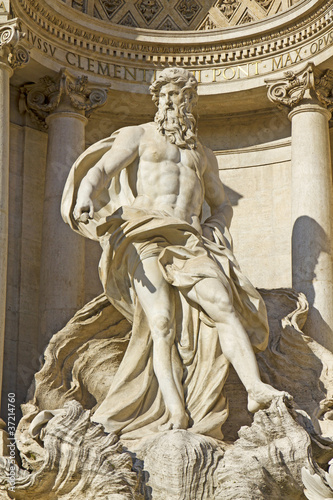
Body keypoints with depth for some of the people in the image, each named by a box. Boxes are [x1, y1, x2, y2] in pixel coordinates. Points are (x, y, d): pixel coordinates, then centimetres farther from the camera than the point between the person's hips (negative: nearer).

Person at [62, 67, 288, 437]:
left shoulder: (204, 156, 30)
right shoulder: (137, 136, 17)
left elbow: (222, 205, 34)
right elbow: (100, 170, 0)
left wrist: (214, 228, 9)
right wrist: (83, 203, -22)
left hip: (190, 242, 4)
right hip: (146, 238, -3)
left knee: (224, 305, -22)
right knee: (162, 323, -21)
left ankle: (255, 387, -34)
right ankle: (176, 414, -30)